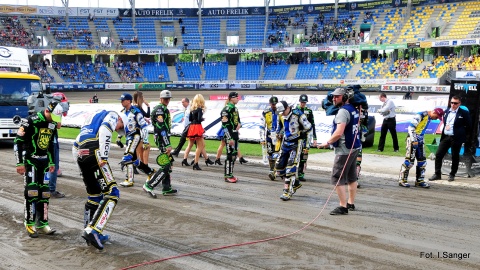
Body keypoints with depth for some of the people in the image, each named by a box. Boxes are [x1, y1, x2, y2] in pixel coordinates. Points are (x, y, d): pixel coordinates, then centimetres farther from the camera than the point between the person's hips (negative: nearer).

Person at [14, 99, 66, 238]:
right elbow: (18, 141, -13)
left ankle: (42, 223, 14)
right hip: (30, 160, -6)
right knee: (32, 192, -10)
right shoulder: (31, 121, -15)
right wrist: (20, 163, -15)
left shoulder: (53, 124, 7)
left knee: (44, 193, 6)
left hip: (44, 161, 7)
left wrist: (52, 162, 19)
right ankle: (30, 224, 1)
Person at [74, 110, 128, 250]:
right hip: (94, 154, -9)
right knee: (112, 194, -9)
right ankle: (93, 230, -19)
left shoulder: (93, 118, 35)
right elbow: (104, 130, -14)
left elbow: (76, 144, 30)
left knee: (94, 195, 18)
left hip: (81, 157, 9)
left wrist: (82, 165, 29)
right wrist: (103, 157, -18)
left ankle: (89, 233, 23)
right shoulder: (113, 116, 10)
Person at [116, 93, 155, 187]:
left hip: (135, 136, -8)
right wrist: (119, 138, 19)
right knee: (134, 159, 11)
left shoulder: (135, 112, -13)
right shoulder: (123, 112, 10)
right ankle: (150, 172, 27)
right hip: (128, 137, 8)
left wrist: (145, 141, -16)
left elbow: (144, 126, -14)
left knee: (127, 157, -16)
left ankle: (129, 180, -9)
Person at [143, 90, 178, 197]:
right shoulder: (160, 109, -13)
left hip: (163, 138, 11)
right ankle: (149, 185, -7)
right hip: (162, 139, -11)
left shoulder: (163, 109, 20)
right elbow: (161, 129, -22)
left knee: (169, 163, 13)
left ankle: (167, 188, 19)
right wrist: (167, 145, -25)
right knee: (166, 166, -11)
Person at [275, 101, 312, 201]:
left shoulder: (297, 114, -17)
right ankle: (295, 183, 25)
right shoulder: (283, 116, 7)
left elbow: (308, 128, -10)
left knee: (291, 167, -15)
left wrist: (301, 137, -3)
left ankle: (287, 191, -13)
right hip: (286, 143, 8)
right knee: (279, 166, 7)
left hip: (296, 144, -8)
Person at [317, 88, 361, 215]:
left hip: (344, 150, -10)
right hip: (354, 147, 10)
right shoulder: (354, 110, 10)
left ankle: (343, 206, -2)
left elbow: (339, 133, -27)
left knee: (337, 178, -4)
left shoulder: (343, 111, -18)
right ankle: (351, 203, 28)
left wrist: (327, 143, -18)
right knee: (351, 177, 17)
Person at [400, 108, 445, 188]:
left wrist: (421, 140, 18)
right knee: (410, 160, -8)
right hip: (413, 139, -9)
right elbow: (411, 127, -20)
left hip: (420, 140, 9)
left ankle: (419, 180, 19)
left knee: (422, 160, 10)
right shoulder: (420, 115, -17)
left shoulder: (429, 118, 10)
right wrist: (414, 140, -21)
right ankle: (402, 180, -1)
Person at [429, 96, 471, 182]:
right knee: (438, 155, 1)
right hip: (445, 137, 5)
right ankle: (437, 174, 9)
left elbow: (469, 126, -2)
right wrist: (445, 127, 7)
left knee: (455, 157, 6)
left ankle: (452, 175, 19)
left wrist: (462, 134, -2)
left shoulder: (464, 113, -5)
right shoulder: (446, 111, 9)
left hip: (456, 138, -5)